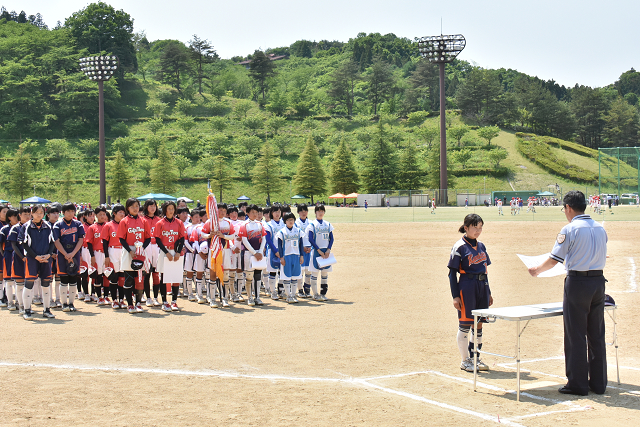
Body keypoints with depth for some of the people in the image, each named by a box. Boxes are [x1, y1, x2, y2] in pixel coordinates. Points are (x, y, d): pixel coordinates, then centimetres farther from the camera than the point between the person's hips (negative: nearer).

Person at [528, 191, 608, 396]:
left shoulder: (570, 229, -10)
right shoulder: (600, 229, 9)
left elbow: (554, 259, -7)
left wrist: (537, 270, 11)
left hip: (577, 282, -6)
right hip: (598, 281, 6)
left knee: (575, 336, 1)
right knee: (596, 335, 12)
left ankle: (577, 384, 4)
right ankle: (598, 383, 17)